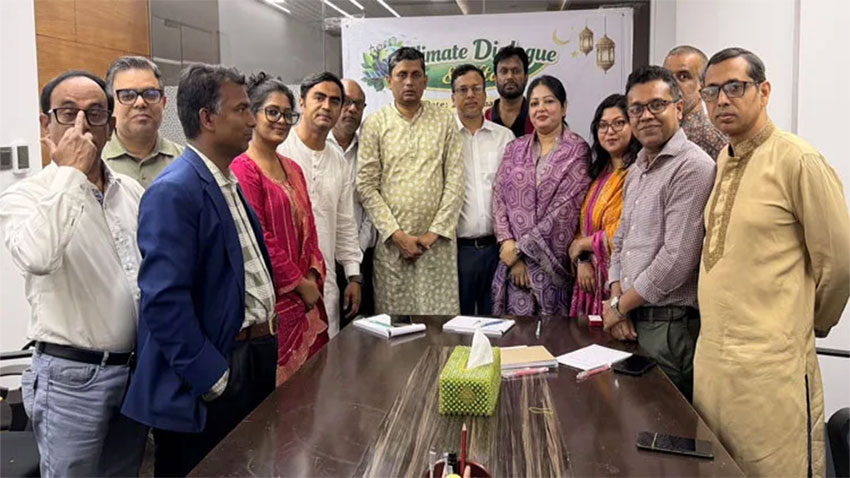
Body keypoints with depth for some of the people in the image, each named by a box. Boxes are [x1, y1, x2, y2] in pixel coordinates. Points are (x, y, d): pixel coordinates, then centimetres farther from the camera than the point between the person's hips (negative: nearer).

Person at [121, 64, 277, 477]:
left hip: (255, 360, 9)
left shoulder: (229, 184, 11)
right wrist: (214, 378, -19)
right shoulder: (174, 191, -18)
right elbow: (164, 301, -23)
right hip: (208, 383, -8)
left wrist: (266, 345, 12)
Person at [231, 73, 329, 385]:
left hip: (306, 296, 8)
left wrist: (313, 275, 2)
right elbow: (257, 238, -15)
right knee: (277, 385, -2)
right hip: (274, 299, -8)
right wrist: (300, 284, -10)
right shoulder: (243, 170, -10)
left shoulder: (292, 169, 16)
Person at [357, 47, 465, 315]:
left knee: (441, 316, 1)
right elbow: (366, 185, -1)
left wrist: (434, 233, -6)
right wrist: (398, 235, -8)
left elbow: (455, 181, 2)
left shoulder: (445, 122, 7)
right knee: (393, 316, 3)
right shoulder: (375, 124, 4)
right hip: (392, 240, 0)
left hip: (438, 240, 1)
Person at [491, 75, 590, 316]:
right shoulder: (515, 149, 13)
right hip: (513, 261, 3)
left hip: (552, 261, -3)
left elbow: (565, 208, -10)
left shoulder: (577, 150, -2)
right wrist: (508, 246, -8)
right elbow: (499, 198, 7)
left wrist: (521, 248, -10)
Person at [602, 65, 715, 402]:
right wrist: (617, 301, 3)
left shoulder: (693, 168, -15)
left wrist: (619, 305, -10)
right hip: (632, 322, 8)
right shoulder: (636, 172, 15)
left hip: (672, 326, -8)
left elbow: (678, 258, -21)